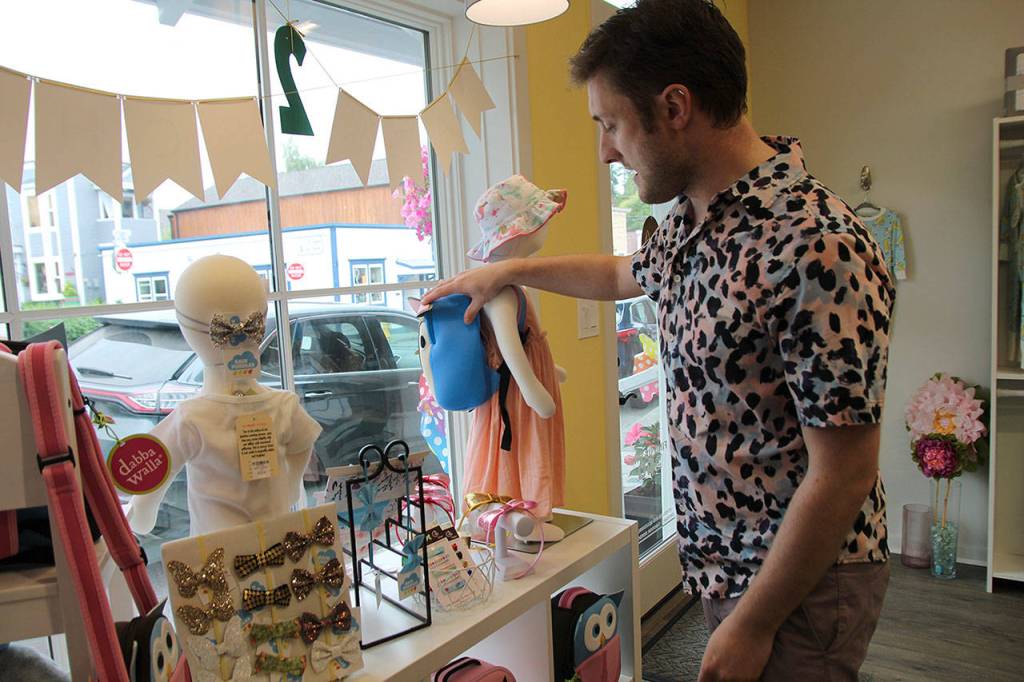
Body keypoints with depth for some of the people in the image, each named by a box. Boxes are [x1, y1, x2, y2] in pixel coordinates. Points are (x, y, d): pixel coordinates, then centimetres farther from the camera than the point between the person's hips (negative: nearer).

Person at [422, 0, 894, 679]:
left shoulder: (816, 249, -28)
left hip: (800, 583, -8)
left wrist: (751, 624, -16)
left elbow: (844, 475, -24)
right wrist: (508, 270, 25)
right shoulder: (692, 220, 0)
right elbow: (625, 274, 23)